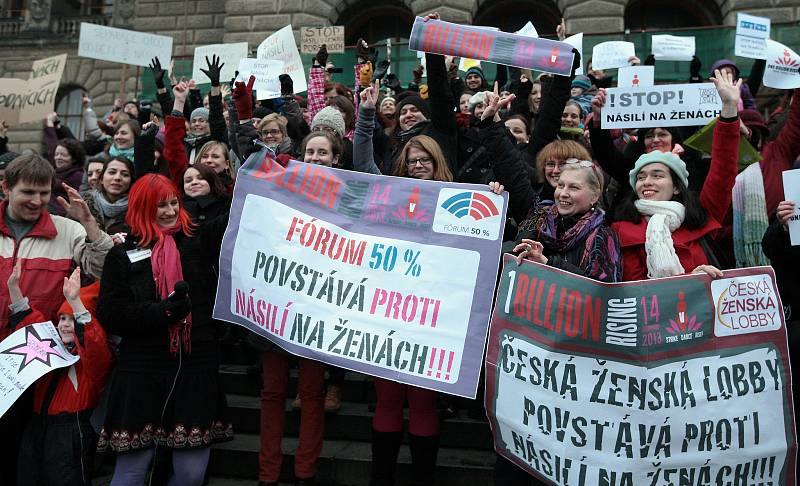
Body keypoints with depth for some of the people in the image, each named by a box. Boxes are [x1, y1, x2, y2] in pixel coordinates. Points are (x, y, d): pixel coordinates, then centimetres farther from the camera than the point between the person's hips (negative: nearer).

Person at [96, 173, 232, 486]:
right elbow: (108, 313, -2)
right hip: (143, 372, -1)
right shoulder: (123, 255, 5)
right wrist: (163, 311, -14)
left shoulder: (199, 241, 7)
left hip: (197, 367, 1)